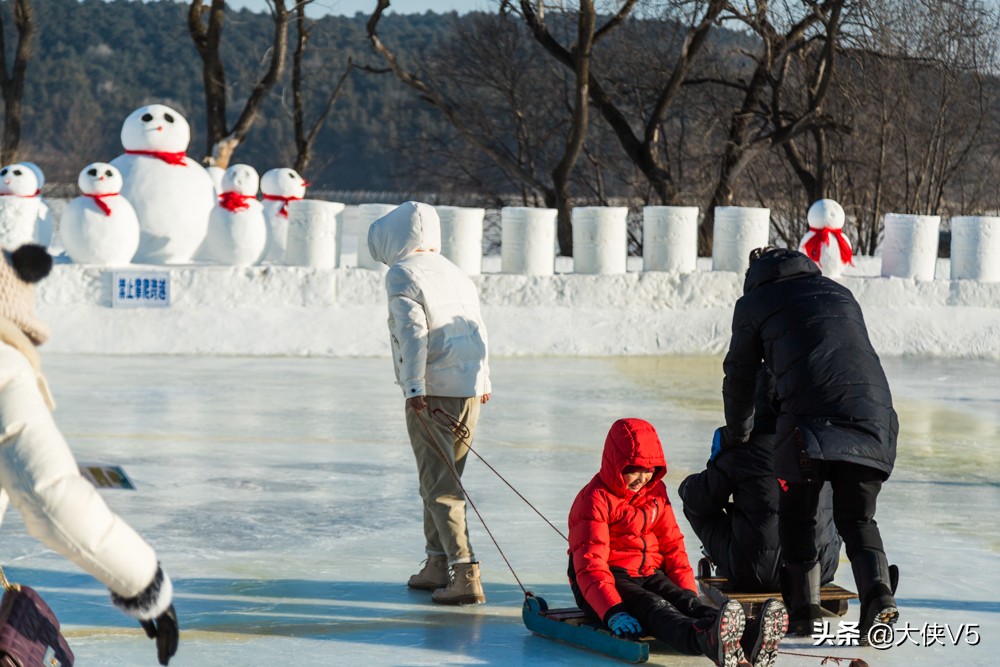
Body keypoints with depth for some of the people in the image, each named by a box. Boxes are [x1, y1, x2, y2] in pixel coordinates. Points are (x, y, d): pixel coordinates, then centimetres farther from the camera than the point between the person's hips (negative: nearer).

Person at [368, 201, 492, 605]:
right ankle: (438, 564, 25)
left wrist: (415, 389, -20)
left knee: (439, 485, -7)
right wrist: (482, 383, 33)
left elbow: (413, 332, -17)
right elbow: (478, 329, 22)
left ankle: (465, 573, -15)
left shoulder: (401, 274, -6)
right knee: (444, 478, 19)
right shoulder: (457, 274, 16)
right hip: (470, 390, 7)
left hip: (431, 391, -7)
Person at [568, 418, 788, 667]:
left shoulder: (656, 492, 13)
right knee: (653, 608, -36)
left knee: (682, 600, -27)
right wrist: (613, 611, -34)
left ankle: (747, 639, -61)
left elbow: (672, 545, 14)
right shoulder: (595, 499, -11)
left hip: (649, 575, 6)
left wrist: (688, 593, -2)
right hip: (611, 579, -6)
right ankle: (705, 638, -73)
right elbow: (590, 563, -20)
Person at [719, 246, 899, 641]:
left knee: (796, 514, 14)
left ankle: (804, 609, 10)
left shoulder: (754, 303, 18)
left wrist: (736, 433, 40)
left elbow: (740, 376, 23)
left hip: (810, 416, -4)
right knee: (858, 518, 12)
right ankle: (877, 592, -11)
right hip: (873, 412, 4)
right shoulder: (840, 293, 31)